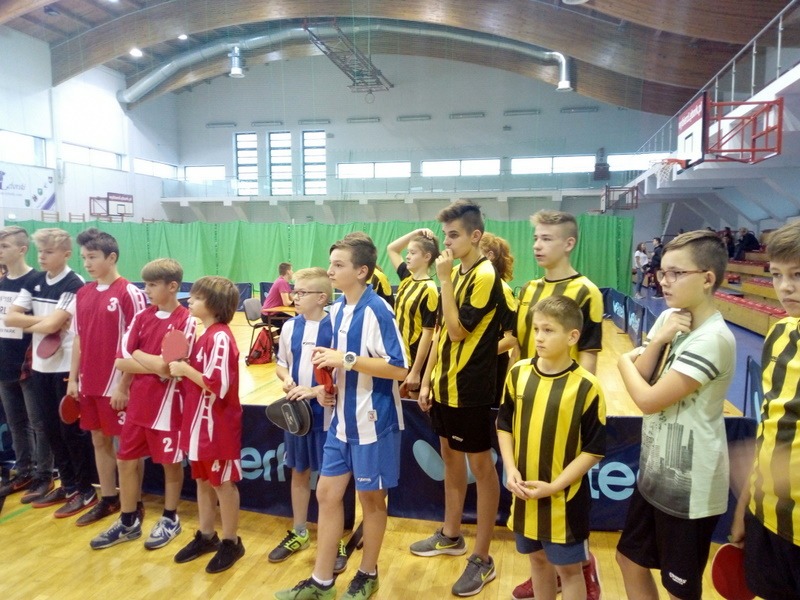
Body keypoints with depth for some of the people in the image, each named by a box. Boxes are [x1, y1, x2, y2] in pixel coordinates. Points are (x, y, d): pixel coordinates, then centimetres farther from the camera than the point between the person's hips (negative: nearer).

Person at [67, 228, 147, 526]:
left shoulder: (129, 293, -13)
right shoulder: (82, 294, 7)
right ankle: (108, 500, 30)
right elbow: (79, 339, 13)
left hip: (117, 385, -6)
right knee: (100, 441, 16)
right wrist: (73, 379, 9)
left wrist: (124, 386, -15)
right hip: (89, 384, 7)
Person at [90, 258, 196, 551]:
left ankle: (170, 519, 31)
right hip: (137, 403, 6)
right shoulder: (142, 317, 3)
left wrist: (139, 355, -11)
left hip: (167, 404, -6)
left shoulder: (186, 320, -13)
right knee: (126, 461, 14)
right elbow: (120, 360, -4)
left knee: (170, 462, 11)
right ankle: (128, 522, 32)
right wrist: (156, 364, -16)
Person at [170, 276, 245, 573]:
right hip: (200, 422, 9)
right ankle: (206, 535, 35)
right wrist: (183, 370, 0)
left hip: (218, 424, -9)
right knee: (202, 479, 19)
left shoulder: (220, 337, -21)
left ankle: (231, 542, 23)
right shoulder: (206, 334, 7)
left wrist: (184, 369, -18)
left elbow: (218, 386, -27)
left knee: (222, 482, 6)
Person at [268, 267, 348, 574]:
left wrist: (316, 390, -21)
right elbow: (281, 363, 14)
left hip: (327, 413, -5)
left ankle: (336, 540, 24)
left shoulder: (335, 328, -14)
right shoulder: (290, 327, 3)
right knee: (299, 472, 18)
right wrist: (286, 379, -7)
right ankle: (299, 532, 36)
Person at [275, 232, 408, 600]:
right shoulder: (337, 310, 6)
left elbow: (399, 369, -22)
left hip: (372, 421, -7)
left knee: (371, 498, 10)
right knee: (327, 493, 12)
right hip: (342, 419, 7)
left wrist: (347, 359, -25)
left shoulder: (377, 311, -18)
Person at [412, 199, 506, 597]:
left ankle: (482, 559, 18)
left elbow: (458, 331, -22)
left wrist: (445, 280, -20)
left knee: (481, 467, 4)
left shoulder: (485, 276, -17)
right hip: (444, 384, 9)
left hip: (471, 388, -8)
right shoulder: (456, 273, 8)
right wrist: (427, 381, 10)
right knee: (450, 457, 19)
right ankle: (451, 535, 37)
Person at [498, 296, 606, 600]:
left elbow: (594, 450, -12)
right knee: (538, 558, 22)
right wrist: (511, 470, -6)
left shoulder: (586, 386, -17)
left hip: (565, 497, -4)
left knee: (568, 567, 13)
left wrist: (554, 486, -17)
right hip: (524, 493, 4)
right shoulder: (518, 373, -4)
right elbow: (504, 425, 6)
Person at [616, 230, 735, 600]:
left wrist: (625, 361, -4)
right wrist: (659, 340, -16)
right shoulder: (669, 318, 2)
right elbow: (642, 379, -1)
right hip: (655, 471, 8)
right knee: (630, 560, 22)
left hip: (688, 486, -8)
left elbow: (648, 399, -22)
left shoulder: (712, 339, -24)